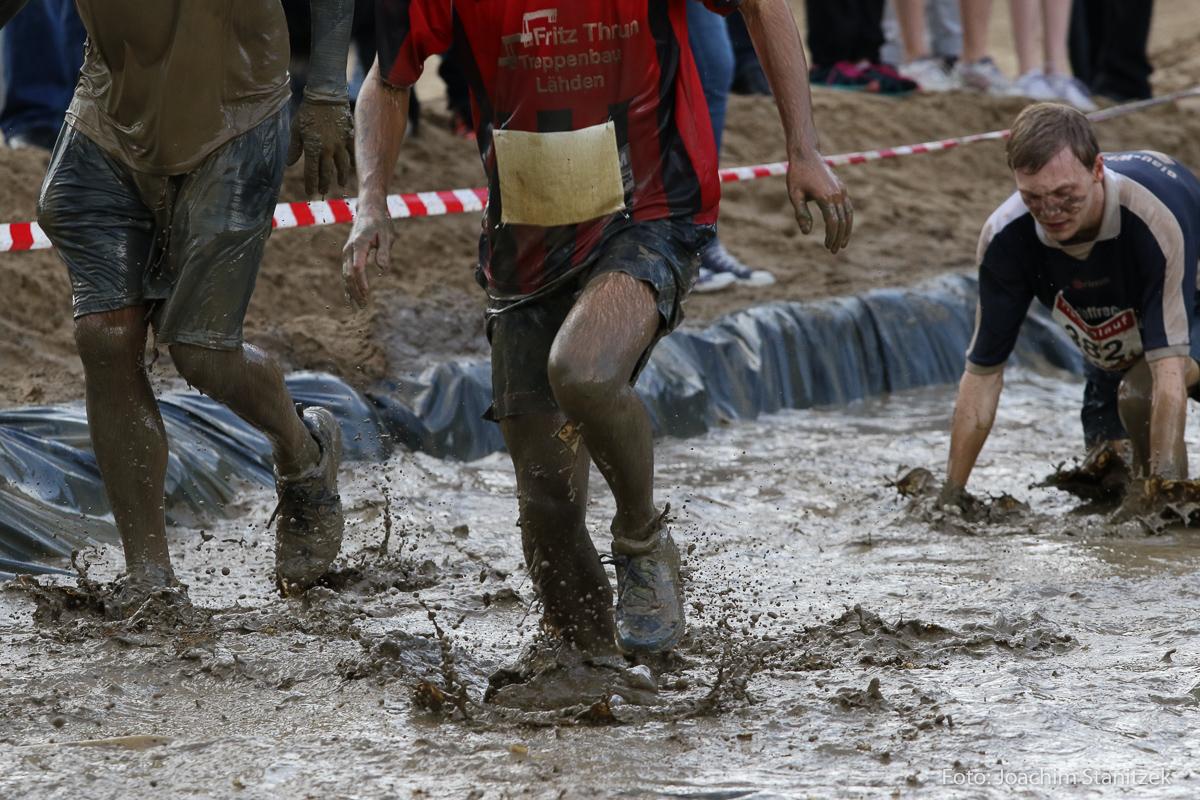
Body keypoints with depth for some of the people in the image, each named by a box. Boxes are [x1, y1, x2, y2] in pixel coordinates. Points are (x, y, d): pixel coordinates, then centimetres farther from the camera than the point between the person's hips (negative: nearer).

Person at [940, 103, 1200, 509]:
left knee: (1142, 392, -34)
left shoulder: (1155, 213, -42)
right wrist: (950, 498, -21)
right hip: (1114, 352, 5)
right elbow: (983, 371, -20)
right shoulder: (1006, 236, -29)